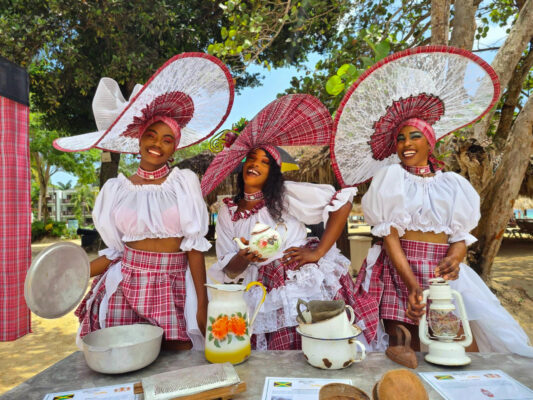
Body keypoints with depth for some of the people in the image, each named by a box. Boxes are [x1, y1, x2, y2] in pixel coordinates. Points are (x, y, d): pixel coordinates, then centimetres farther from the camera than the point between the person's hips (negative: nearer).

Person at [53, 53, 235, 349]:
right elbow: (114, 252, 9)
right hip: (125, 290, 2)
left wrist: (202, 303, -6)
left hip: (174, 290, -1)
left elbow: (194, 246, -4)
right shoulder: (116, 189, 6)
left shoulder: (185, 182, -1)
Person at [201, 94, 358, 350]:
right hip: (269, 297, 3)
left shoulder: (288, 194, -2)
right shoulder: (227, 211, 8)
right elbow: (229, 270, 8)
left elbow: (342, 203, -7)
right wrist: (243, 258, -16)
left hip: (311, 283, -2)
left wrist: (318, 252, -10)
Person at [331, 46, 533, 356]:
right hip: (398, 271, -2)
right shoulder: (390, 178, 3)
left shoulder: (453, 185, 12)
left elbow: (461, 237, 10)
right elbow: (389, 235, -7)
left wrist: (454, 258, -15)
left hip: (445, 273, 3)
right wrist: (412, 285, -18)